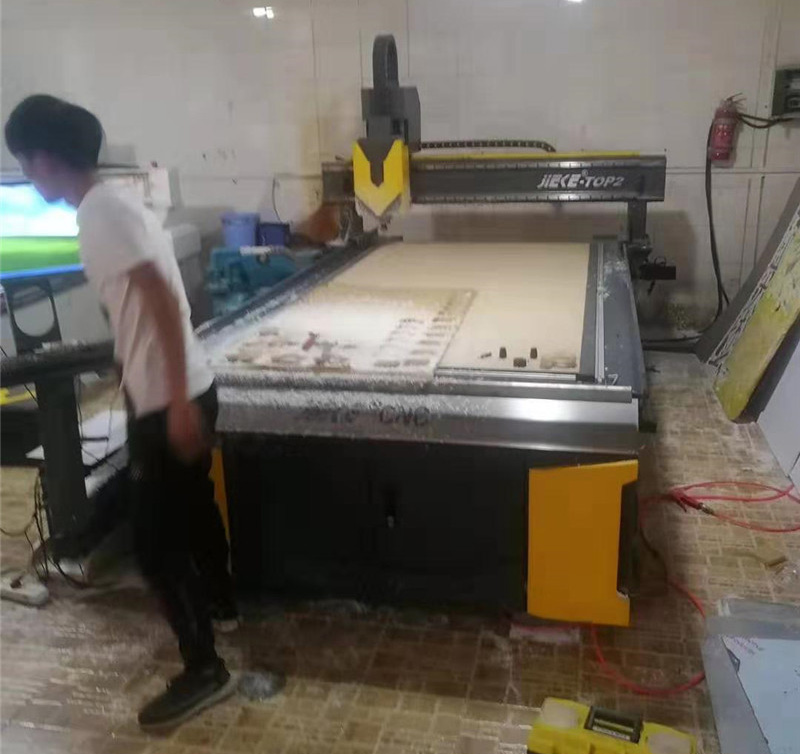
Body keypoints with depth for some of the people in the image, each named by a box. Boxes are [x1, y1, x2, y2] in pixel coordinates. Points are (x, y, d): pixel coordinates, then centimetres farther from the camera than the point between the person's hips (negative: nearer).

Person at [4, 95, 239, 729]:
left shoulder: (100, 213, -17)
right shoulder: (115, 202, 12)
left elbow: (164, 303, -25)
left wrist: (176, 405, -26)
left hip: (167, 401, -10)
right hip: (183, 389, 10)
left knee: (155, 539, 1)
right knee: (192, 505, 26)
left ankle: (203, 670, 14)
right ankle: (220, 601, 48)